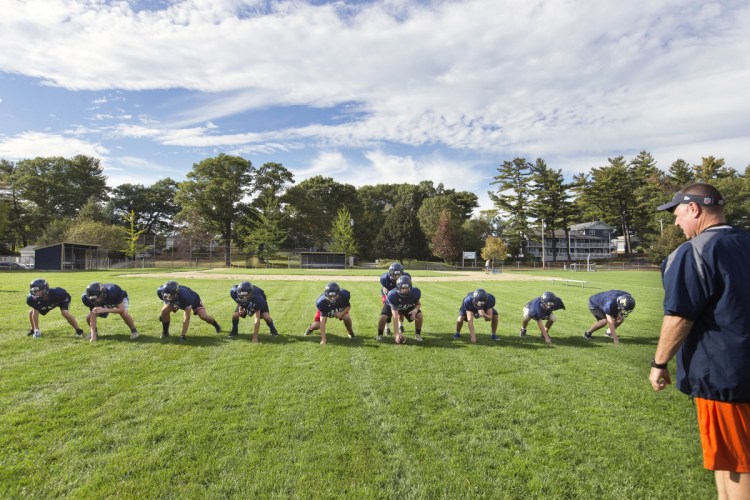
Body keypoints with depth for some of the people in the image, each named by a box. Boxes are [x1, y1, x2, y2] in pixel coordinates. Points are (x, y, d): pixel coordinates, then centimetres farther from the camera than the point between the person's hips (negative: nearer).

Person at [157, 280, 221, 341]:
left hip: (193, 299, -4)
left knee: (203, 316, -21)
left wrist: (183, 335, -42)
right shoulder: (161, 291, -33)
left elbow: (187, 318, -42)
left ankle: (216, 325, 11)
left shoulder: (185, 295, -46)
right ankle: (165, 332, 2)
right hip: (177, 302, 4)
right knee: (164, 311, -20)